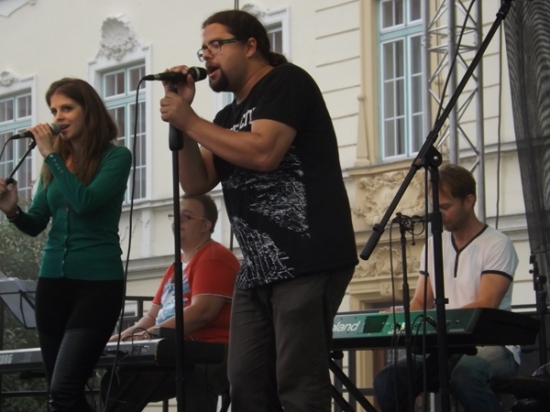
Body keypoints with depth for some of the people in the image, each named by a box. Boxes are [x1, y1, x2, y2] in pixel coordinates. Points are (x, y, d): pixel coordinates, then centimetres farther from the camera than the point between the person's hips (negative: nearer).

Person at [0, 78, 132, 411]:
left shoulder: (116, 157, -4)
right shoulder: (56, 162, 11)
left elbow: (85, 201, -20)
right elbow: (36, 225, 12)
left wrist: (51, 155, -14)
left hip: (98, 282, -6)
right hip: (53, 281, 6)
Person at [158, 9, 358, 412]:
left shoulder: (286, 83, -3)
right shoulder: (229, 117, 22)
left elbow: (264, 153, -18)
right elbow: (196, 183, 16)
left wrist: (190, 121, -10)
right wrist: (182, 123, 5)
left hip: (309, 262, -9)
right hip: (258, 268, 9)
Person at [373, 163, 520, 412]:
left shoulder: (497, 245, -5)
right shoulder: (434, 246, 14)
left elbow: (485, 307, -16)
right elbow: (420, 302, 16)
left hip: (492, 346, -6)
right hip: (446, 347, 6)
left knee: (466, 374, -40)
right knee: (388, 379, -20)